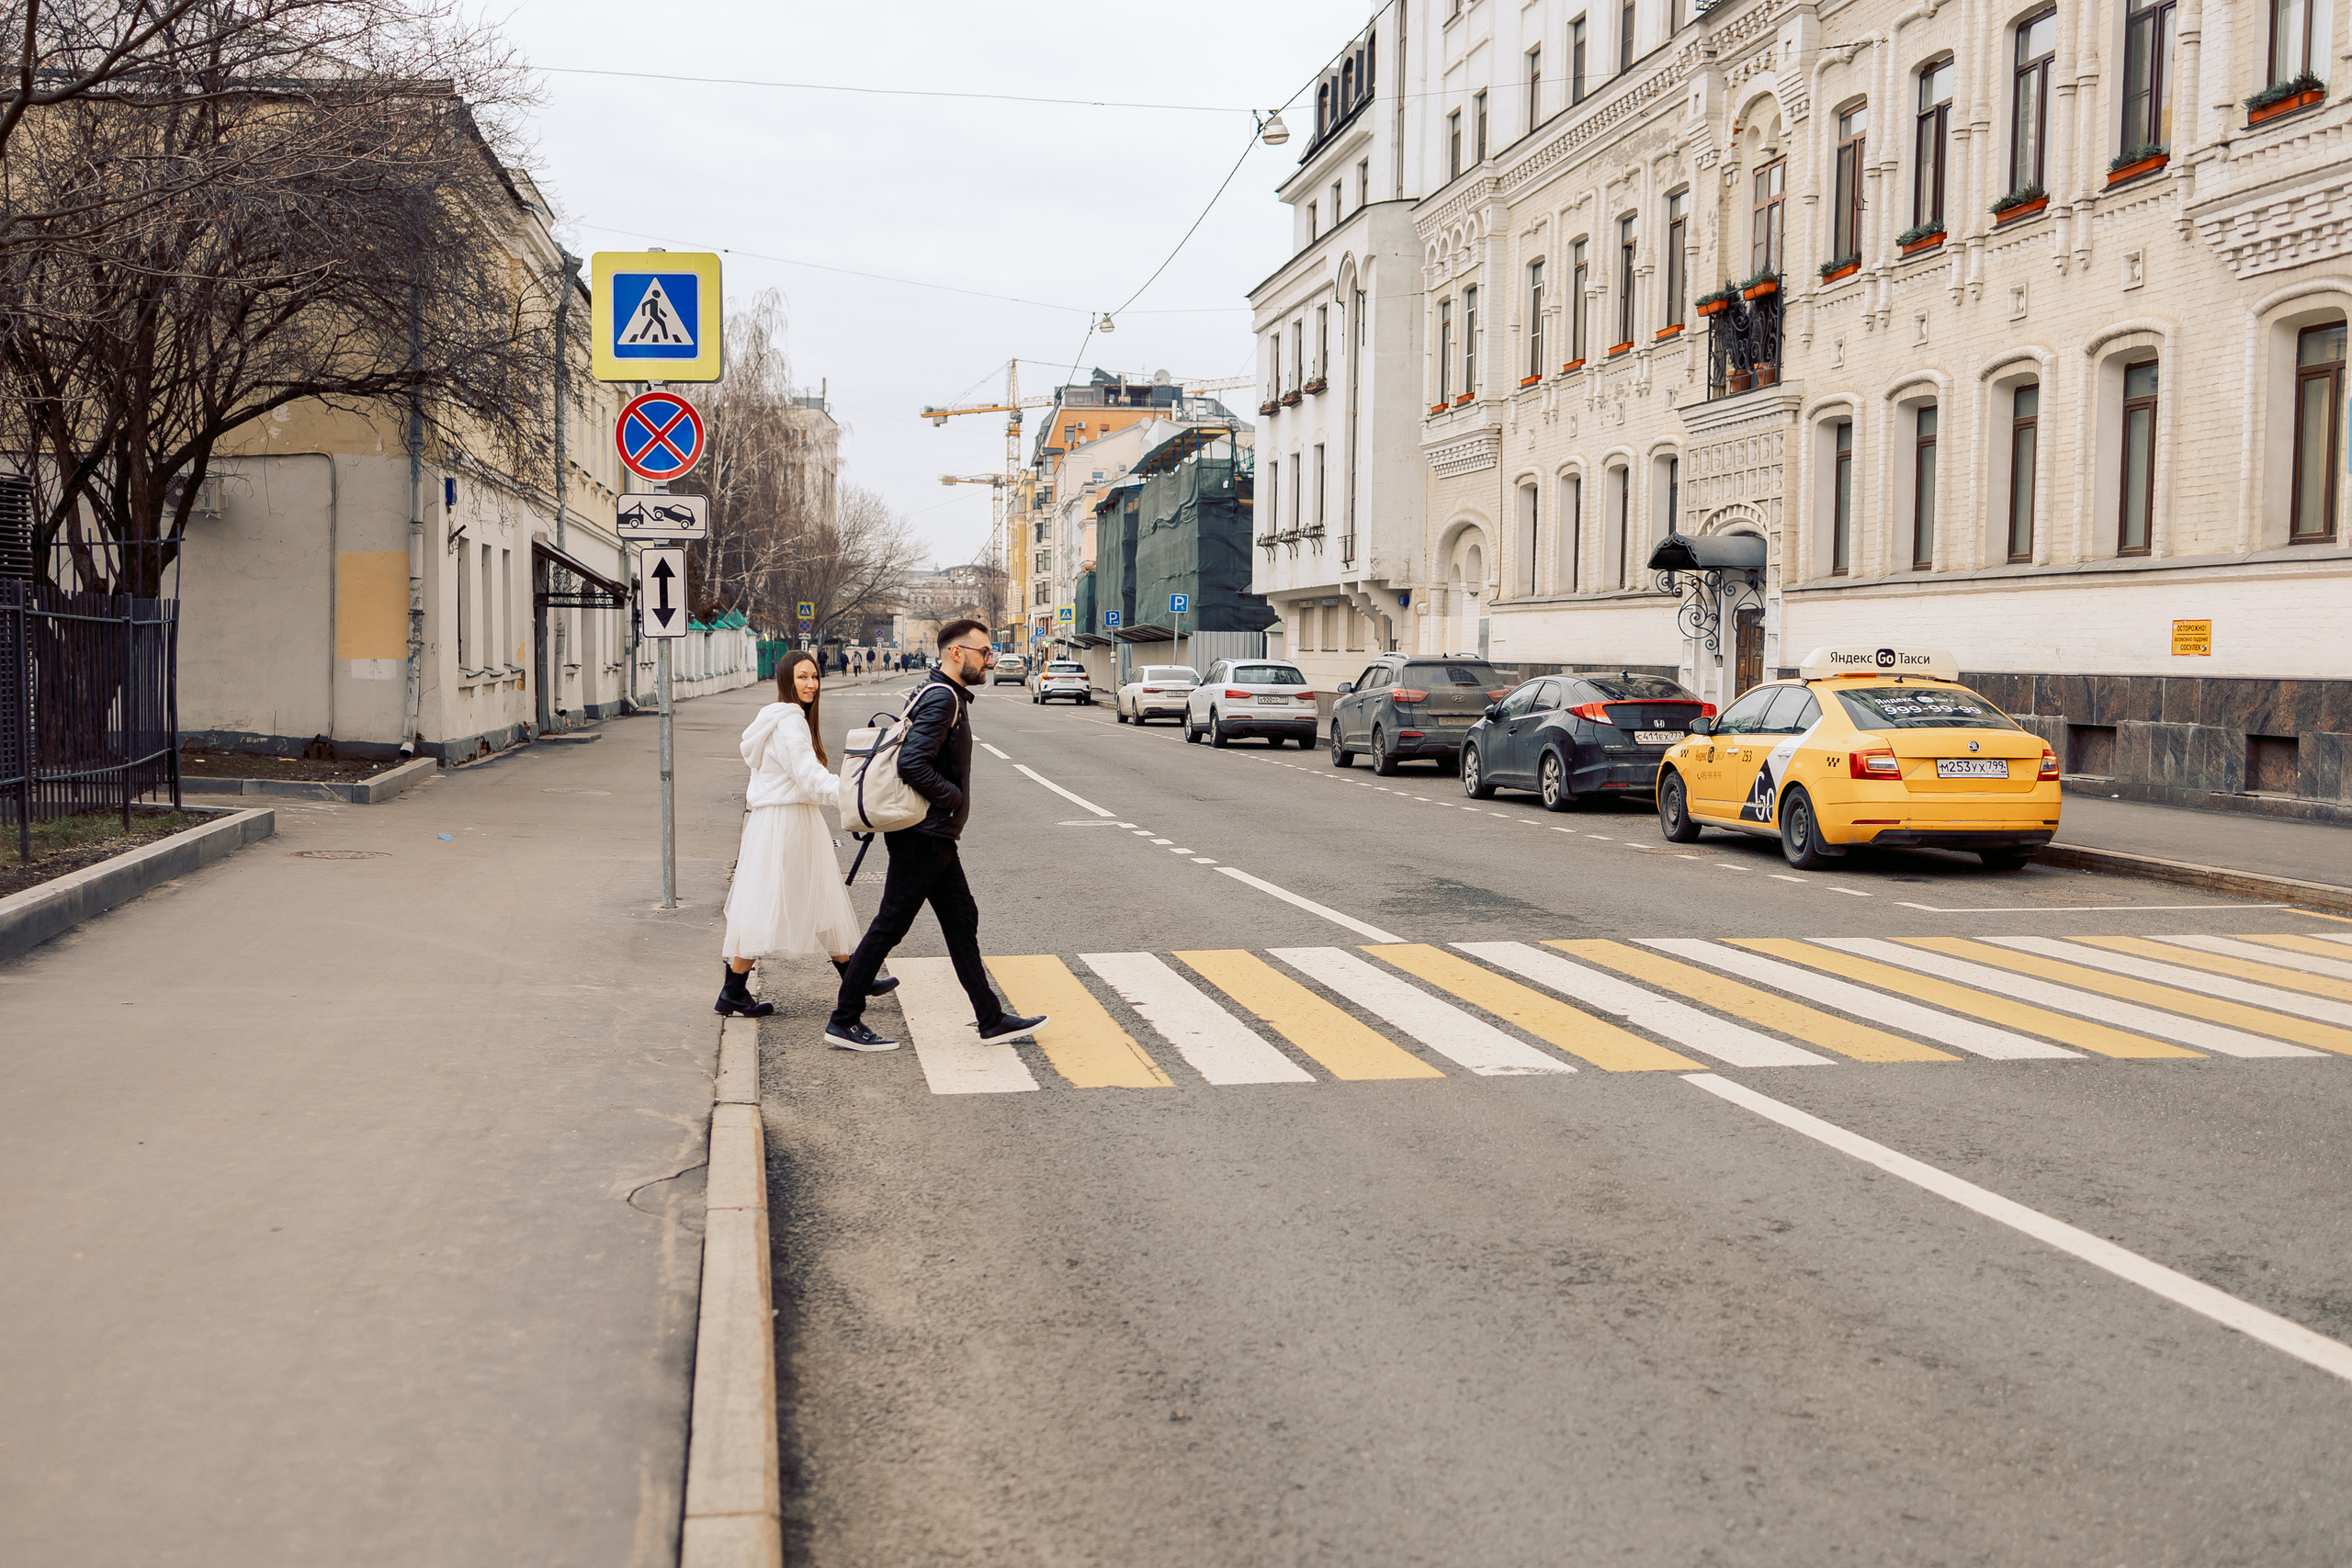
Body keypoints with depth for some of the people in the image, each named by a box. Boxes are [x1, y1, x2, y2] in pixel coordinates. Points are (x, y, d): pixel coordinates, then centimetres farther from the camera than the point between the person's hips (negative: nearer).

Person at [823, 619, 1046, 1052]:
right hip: (925, 837, -10)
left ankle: (991, 1020, 15)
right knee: (889, 927, -3)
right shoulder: (942, 698, -17)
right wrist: (953, 797, -14)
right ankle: (844, 1021, 6)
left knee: (962, 921, 11)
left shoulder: (945, 695, 15)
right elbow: (912, 763, -27)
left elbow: (911, 757, 22)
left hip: (934, 837, 10)